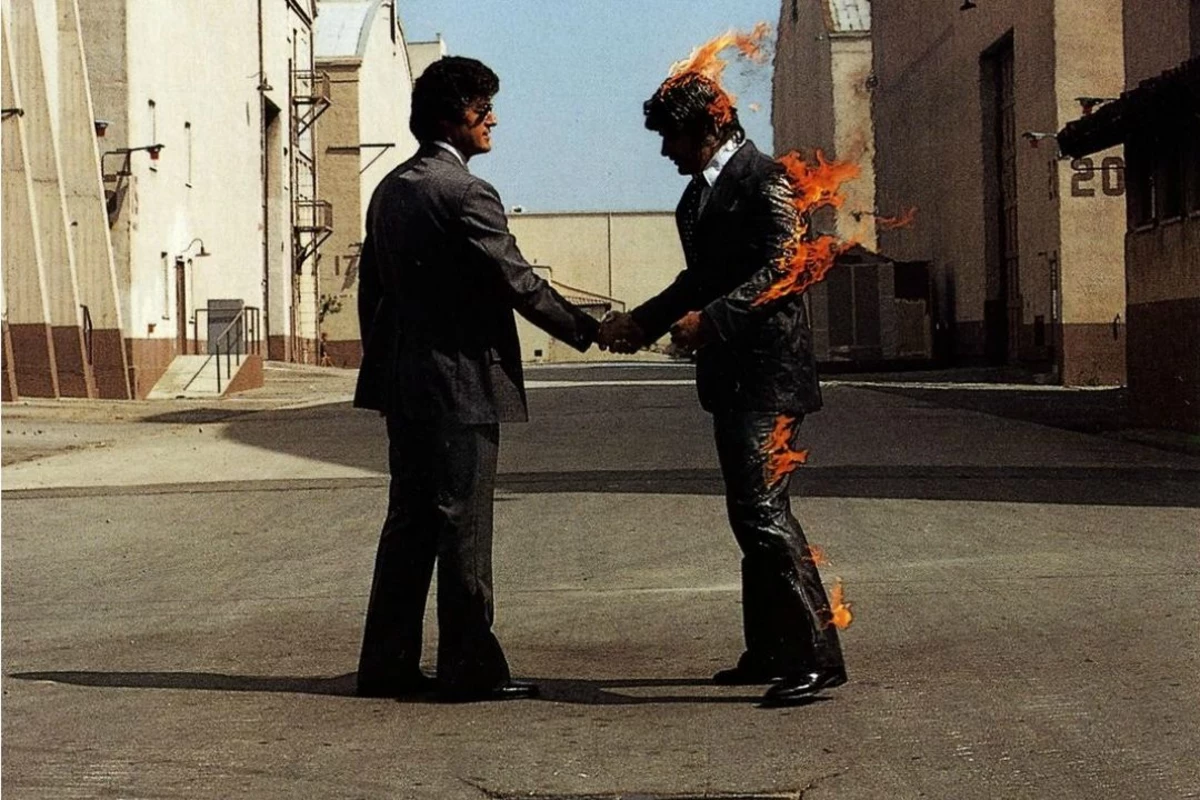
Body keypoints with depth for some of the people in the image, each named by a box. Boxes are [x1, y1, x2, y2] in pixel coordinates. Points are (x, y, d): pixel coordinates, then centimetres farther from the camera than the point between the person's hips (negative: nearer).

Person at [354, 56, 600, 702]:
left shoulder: (390, 189, 13)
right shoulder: (466, 195, -14)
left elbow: (370, 286, 17)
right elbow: (520, 284, -14)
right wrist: (588, 331, -4)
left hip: (402, 383, 9)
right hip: (460, 385, -8)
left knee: (408, 521, 12)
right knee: (463, 527, -2)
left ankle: (387, 665, 16)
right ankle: (470, 669, 4)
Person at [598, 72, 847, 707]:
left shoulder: (763, 180, -11)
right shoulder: (702, 191, 18)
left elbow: (785, 267, -20)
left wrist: (710, 319, -25)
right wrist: (642, 322, 16)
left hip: (767, 373, -10)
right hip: (732, 375, 10)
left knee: (761, 508, -15)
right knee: (750, 511, 14)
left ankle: (816, 654, -13)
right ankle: (769, 651, 22)